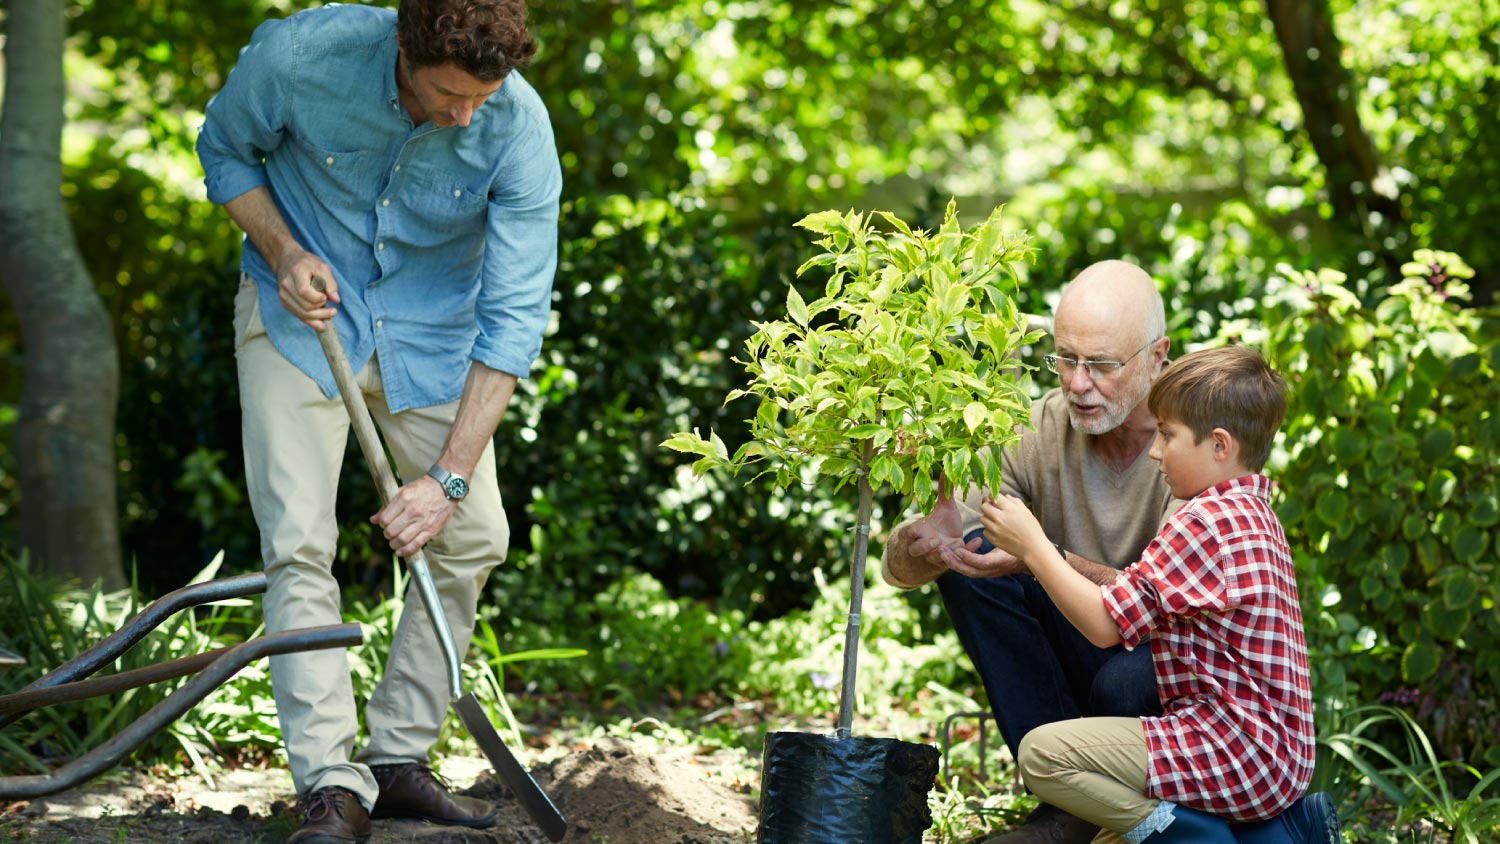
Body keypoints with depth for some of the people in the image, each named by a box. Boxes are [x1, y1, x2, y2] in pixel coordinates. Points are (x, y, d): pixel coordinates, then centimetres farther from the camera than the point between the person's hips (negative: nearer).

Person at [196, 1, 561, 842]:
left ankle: (398, 757, 13)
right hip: (302, 305, -2)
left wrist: (451, 475, -26)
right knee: (299, 544, -13)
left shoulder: (520, 126, -25)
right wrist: (283, 252, -20)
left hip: (434, 325, 2)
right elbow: (225, 148, -3)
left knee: (474, 534, -1)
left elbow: (515, 314, -22)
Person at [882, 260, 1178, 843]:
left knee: (1125, 683, -38)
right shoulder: (1037, 430, -9)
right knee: (971, 557, -19)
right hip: (1079, 657, 5)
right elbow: (898, 566, -12)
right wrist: (928, 541, -37)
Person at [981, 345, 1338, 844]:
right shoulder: (1252, 512, 16)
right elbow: (1135, 593, 16)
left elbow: (1105, 624, -16)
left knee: (1042, 754, -16)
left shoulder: (1208, 521, -17)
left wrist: (1033, 546, -7)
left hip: (1235, 750, -11)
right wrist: (1035, 556, 11)